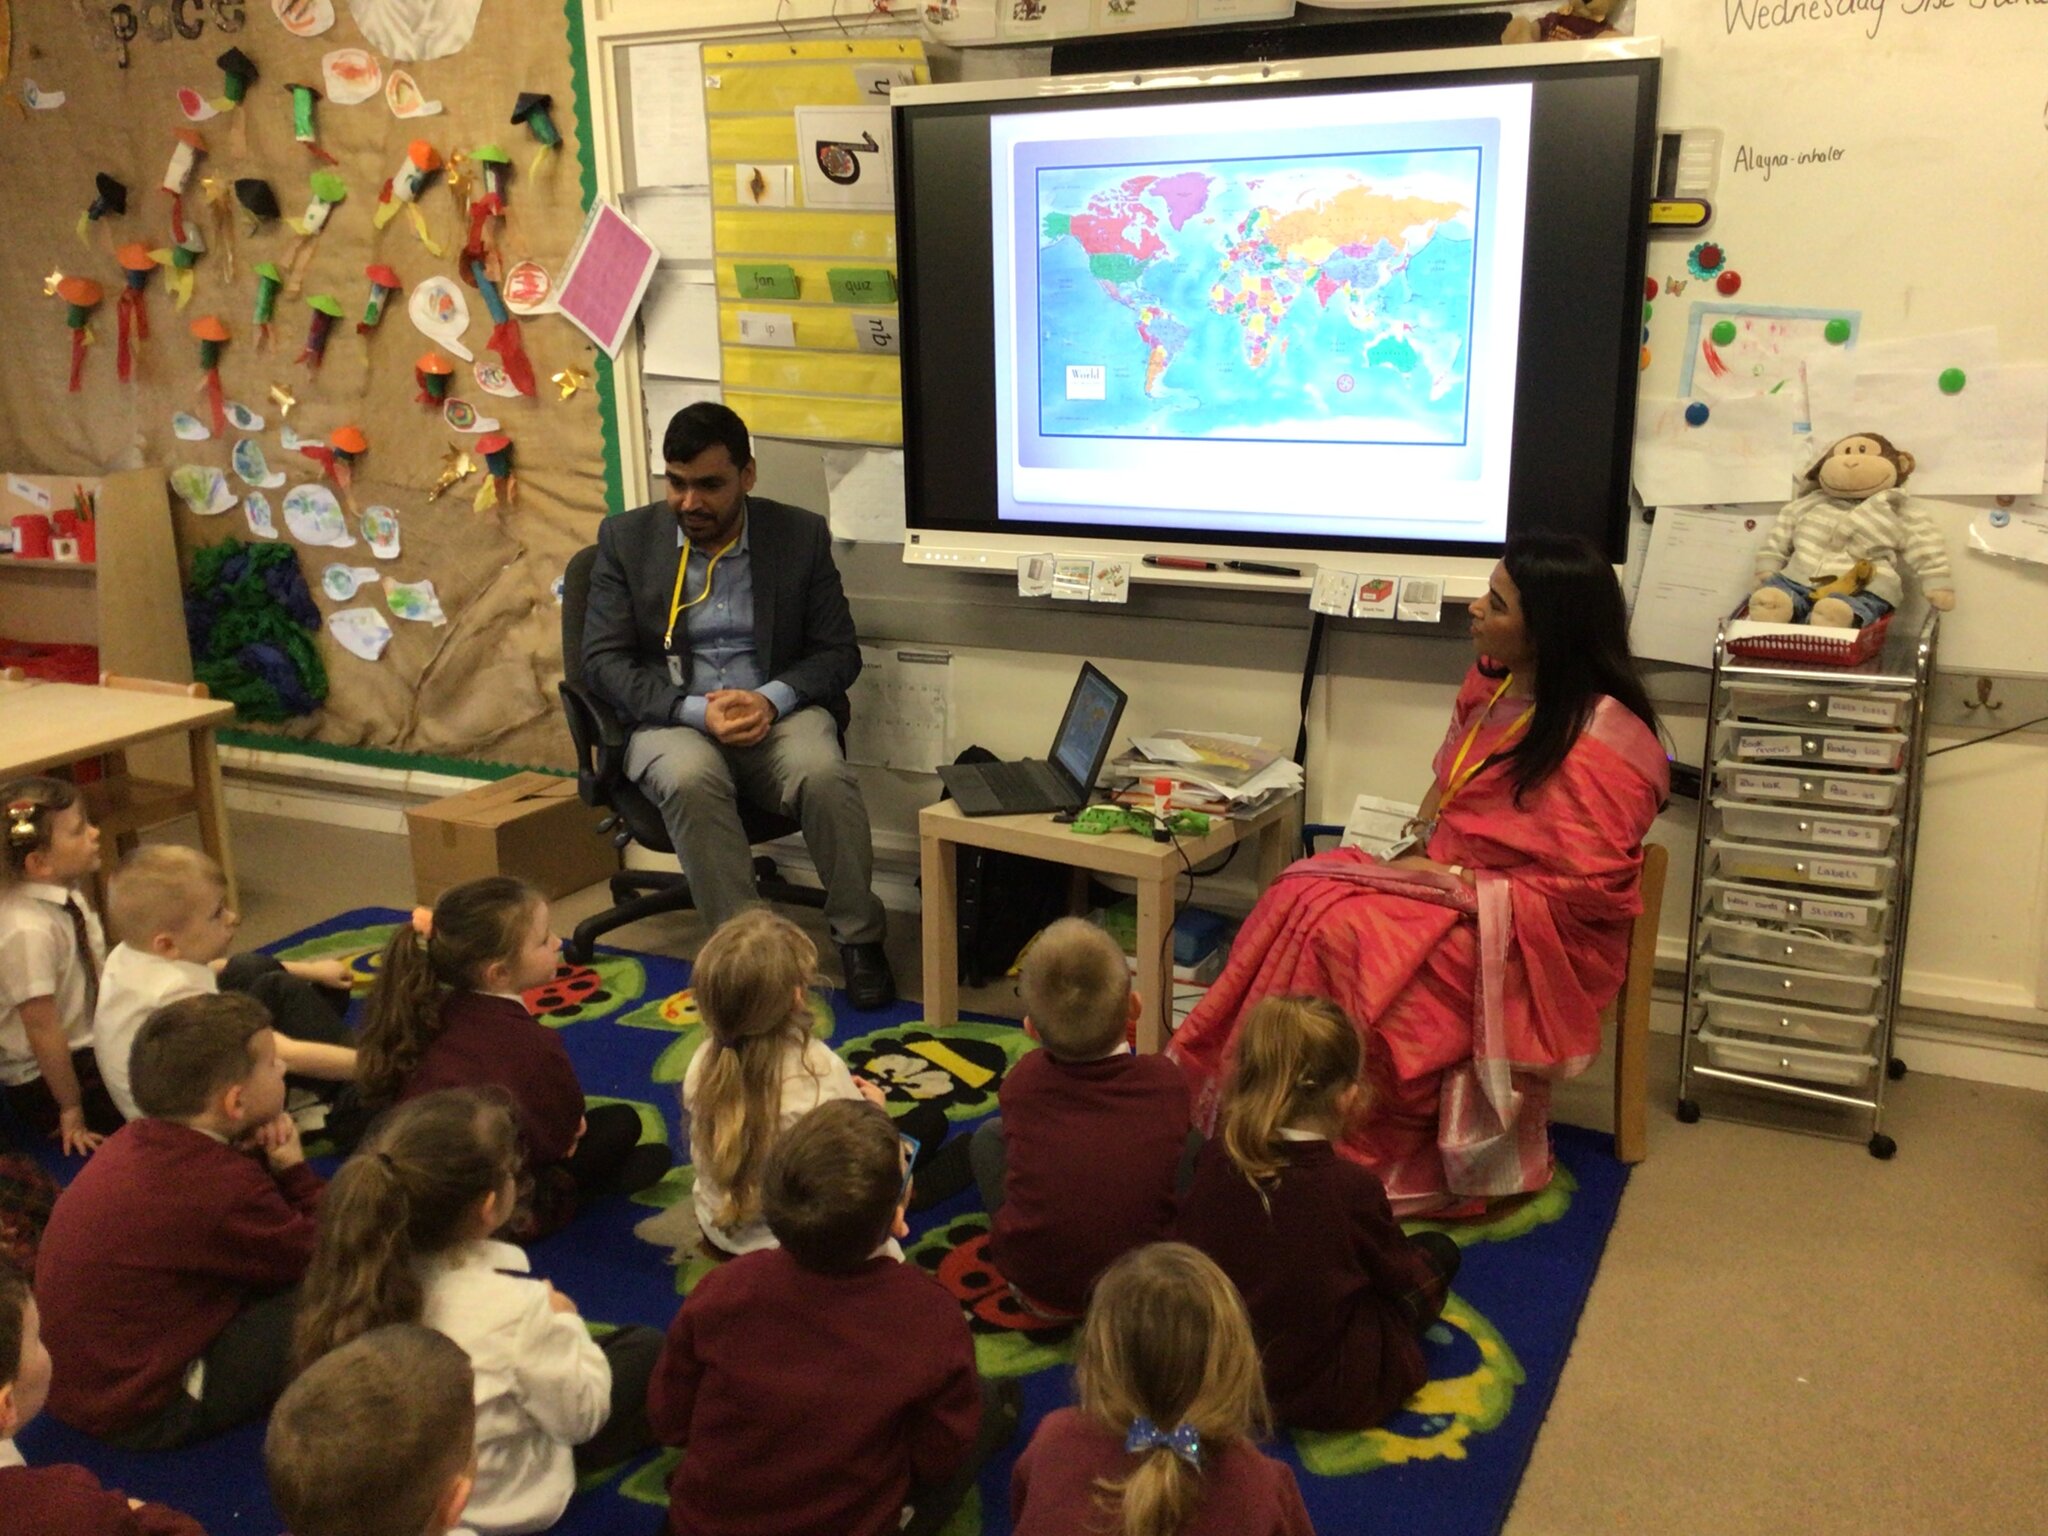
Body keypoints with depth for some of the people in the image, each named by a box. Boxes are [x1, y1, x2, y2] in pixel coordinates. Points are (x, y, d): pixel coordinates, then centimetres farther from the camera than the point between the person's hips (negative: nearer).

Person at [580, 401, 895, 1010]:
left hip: (777, 711, 0)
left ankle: (858, 937, -11)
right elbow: (603, 659, -2)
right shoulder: (626, 537, 3)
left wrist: (771, 699, -16)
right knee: (691, 778, -35)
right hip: (672, 717, 0)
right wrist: (695, 710, -18)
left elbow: (839, 651, 4)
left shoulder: (801, 535, 3)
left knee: (823, 772, -32)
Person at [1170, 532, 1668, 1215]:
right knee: (1302, 895, -16)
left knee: (1341, 933, -27)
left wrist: (1456, 882, -19)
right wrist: (1418, 838, 1)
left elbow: (1591, 892, -20)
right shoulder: (1490, 683, 5)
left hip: (1528, 937, -8)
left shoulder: (1600, 739, -20)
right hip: (1446, 879, 8)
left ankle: (1360, 1159, -10)